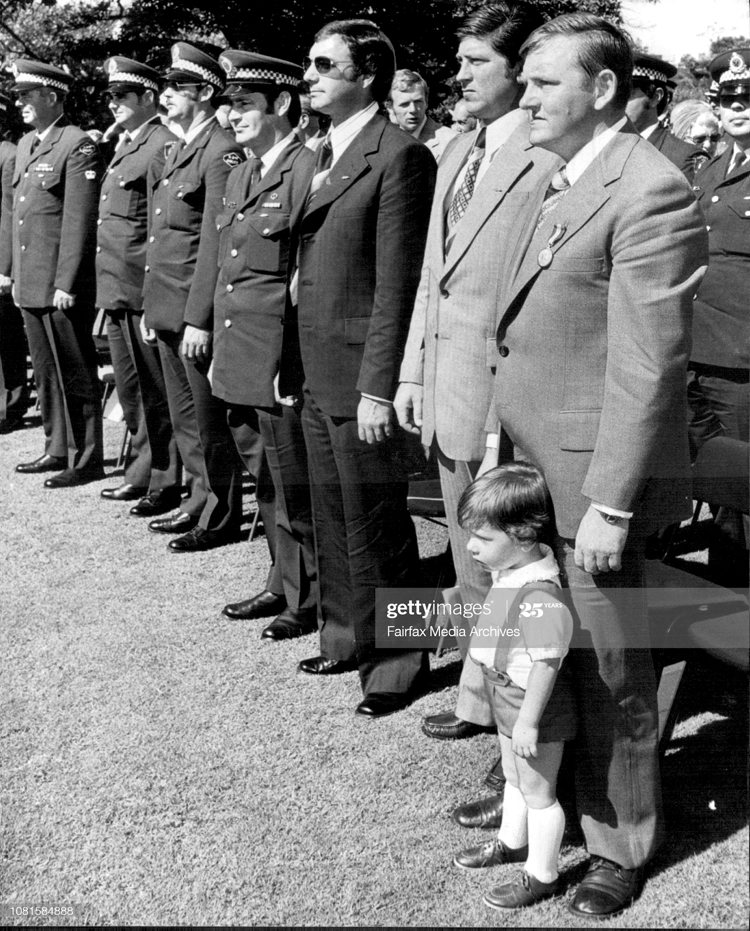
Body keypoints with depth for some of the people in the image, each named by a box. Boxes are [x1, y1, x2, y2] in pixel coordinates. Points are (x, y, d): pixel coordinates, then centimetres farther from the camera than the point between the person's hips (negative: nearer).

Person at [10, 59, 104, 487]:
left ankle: (87, 459, 7)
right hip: (31, 284, 9)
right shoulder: (26, 144, 16)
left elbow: (79, 221, -16)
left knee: (76, 374, -1)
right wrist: (16, 275, 17)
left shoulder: (79, 147, -11)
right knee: (47, 373, 15)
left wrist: (65, 283, -19)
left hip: (63, 287, -9)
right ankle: (58, 449, 25)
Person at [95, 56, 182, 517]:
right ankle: (144, 471, 27)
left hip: (143, 289, -9)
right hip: (116, 289, 9)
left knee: (156, 392, 0)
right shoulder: (124, 144, 17)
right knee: (132, 392, 16)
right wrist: (106, 292, 18)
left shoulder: (165, 145, -12)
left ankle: (168, 483, 9)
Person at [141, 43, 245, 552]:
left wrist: (198, 319, -21)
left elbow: (215, 241, -19)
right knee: (185, 419, 17)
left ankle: (222, 518, 13)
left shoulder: (223, 152, -13)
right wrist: (153, 307, 16)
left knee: (210, 420, 1)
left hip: (196, 312, -9)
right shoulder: (178, 151, 16)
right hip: (168, 309, 9)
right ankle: (202, 499, 29)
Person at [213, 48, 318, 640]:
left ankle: (311, 600, 16)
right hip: (239, 363, 9)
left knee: (295, 487, 2)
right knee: (266, 483, 17)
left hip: (281, 363, -9)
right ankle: (283, 584, 30)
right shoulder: (239, 176, 16)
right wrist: (219, 350, 19)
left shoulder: (308, 172, -12)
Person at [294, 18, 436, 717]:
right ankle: (347, 638, 34)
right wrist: (300, 366, 11)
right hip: (318, 374, 9)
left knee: (375, 527, 3)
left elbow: (397, 284, -17)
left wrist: (377, 389, -19)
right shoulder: (323, 156, 14)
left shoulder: (400, 156, -13)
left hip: (362, 378, -9)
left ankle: (396, 663, 19)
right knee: (332, 519, 18)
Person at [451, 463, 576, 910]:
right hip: (509, 704, 9)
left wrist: (528, 722, -23)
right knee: (514, 779, 28)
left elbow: (546, 664, -31)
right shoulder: (512, 572, -4)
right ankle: (512, 842, 51)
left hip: (535, 711, -9)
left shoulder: (539, 597, -35)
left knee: (538, 792, 10)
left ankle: (542, 875, 29)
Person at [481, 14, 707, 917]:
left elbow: (646, 370, -20)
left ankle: (620, 844, 27)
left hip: (589, 479, -8)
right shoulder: (558, 181, 12)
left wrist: (609, 506, -19)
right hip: (528, 467, 8)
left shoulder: (649, 192, -17)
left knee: (608, 671, 8)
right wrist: (497, 440, 14)